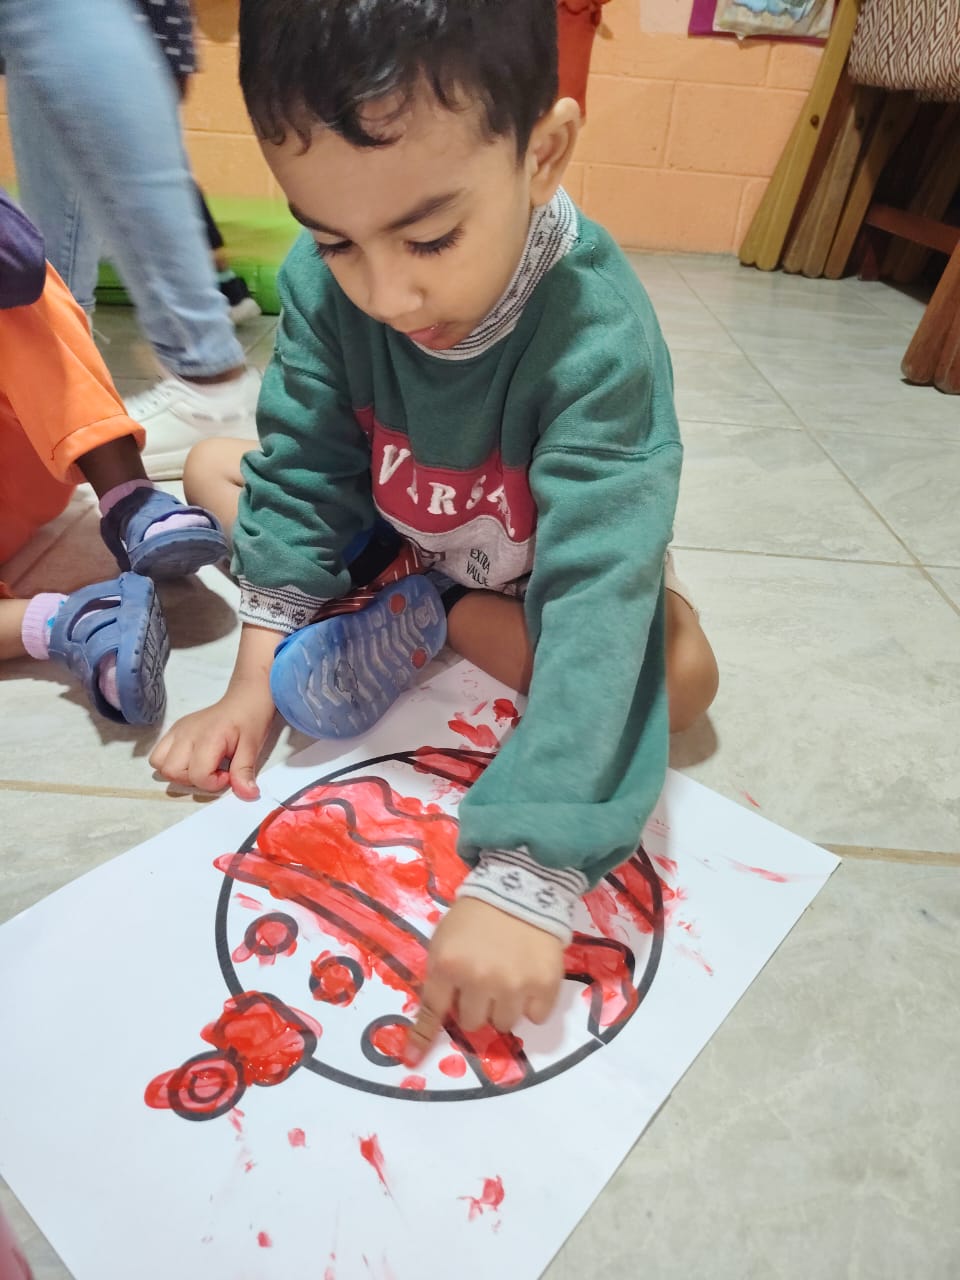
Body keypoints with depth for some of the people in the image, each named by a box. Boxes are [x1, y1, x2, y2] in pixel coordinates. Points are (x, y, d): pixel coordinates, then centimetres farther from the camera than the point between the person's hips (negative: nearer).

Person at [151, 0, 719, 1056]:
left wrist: (521, 878, -48)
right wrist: (253, 682, -18)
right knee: (212, 463, -1)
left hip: (537, 576, -3)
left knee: (682, 673, -28)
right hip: (392, 539, 4)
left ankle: (420, 626, -13)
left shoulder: (599, 338, -37)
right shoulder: (321, 284, -22)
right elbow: (305, 474, -14)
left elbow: (595, 596, -43)